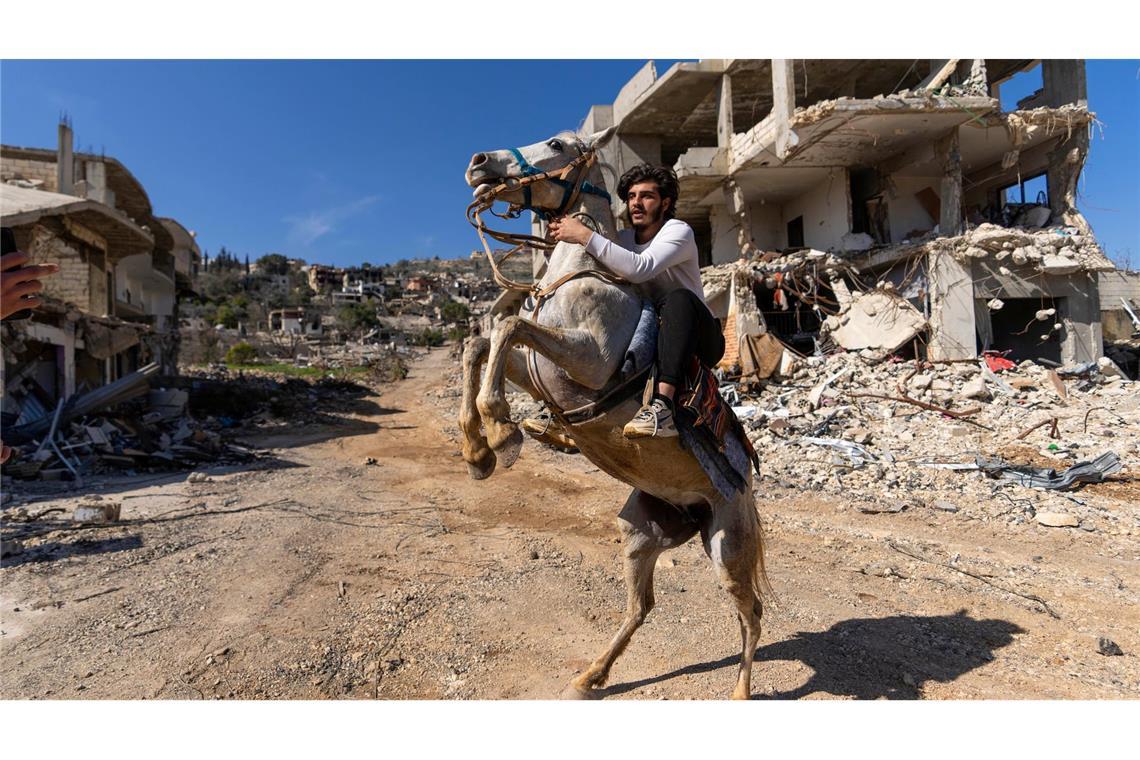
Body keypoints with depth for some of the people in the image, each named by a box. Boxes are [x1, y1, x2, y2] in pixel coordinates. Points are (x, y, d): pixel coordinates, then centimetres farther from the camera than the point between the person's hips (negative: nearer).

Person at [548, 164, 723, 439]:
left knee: (678, 298, -38)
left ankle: (662, 407, -50)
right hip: (653, 337, 6)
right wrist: (562, 235, -11)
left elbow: (640, 268, -31)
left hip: (701, 342, -6)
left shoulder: (678, 231, -12)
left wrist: (585, 236, -30)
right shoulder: (622, 239, 9)